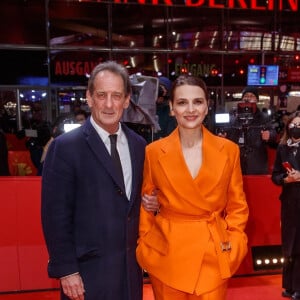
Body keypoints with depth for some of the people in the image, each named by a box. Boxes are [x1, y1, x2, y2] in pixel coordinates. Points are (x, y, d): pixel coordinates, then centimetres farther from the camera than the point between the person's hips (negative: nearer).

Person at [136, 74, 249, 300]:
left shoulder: (229, 150, -2)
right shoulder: (153, 152, -4)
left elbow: (237, 205, 6)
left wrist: (233, 245, -4)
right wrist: (145, 247, -1)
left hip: (213, 255, 1)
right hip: (166, 255, 0)